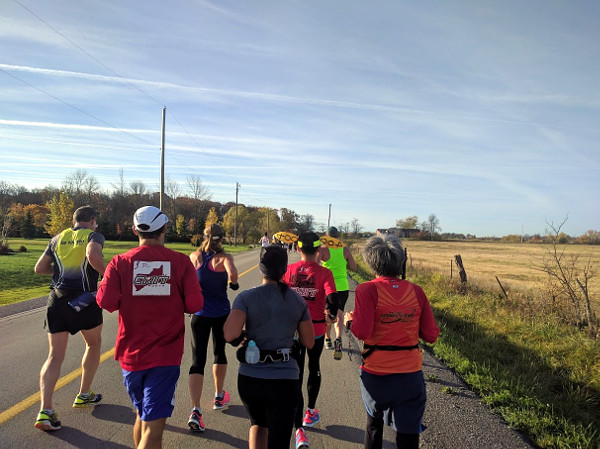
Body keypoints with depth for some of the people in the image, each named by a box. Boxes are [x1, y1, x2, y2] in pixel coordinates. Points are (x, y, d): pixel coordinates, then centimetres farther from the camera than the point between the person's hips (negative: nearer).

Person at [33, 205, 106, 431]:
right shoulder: (94, 236, 0)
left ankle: (45, 411, -7)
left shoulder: (58, 238, 14)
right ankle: (84, 395, 29)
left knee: (55, 356, 5)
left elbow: (39, 268, 15)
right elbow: (93, 255, -23)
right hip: (84, 299, -3)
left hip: (57, 299, 4)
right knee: (93, 345, 21)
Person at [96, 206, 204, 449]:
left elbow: (106, 301, -12)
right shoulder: (180, 261, -7)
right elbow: (195, 304, -10)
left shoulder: (120, 262, -4)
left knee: (142, 415, 26)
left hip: (132, 354, 3)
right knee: (153, 427, 0)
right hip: (166, 356, -3)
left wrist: (129, 302, 8)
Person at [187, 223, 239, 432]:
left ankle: (195, 410, -13)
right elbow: (232, 273, -31)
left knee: (197, 361, -1)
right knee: (219, 352, 22)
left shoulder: (194, 256, -2)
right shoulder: (224, 257, -12)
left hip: (199, 314, 1)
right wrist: (233, 282, -10)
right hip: (222, 314, -1)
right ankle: (219, 396, 37)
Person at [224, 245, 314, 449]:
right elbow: (309, 342, 6)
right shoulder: (298, 301, -1)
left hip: (250, 377, 1)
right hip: (285, 380, 0)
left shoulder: (246, 298, -7)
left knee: (258, 424, 30)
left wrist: (244, 334, 1)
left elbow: (230, 335, -20)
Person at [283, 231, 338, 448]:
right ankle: (310, 413, 41)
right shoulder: (324, 273, -11)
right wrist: (330, 314, 0)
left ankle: (299, 431, -2)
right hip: (316, 329, 0)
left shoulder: (288, 270, -6)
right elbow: (332, 300, -21)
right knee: (314, 368, 24)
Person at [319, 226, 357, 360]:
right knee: (339, 315, 3)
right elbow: (354, 268, 4)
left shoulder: (323, 249, -9)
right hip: (342, 286, 1)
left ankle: (327, 340, 31)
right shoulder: (345, 250, -1)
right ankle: (338, 339, -22)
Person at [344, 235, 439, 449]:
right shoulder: (416, 291, -2)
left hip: (376, 374, -1)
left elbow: (362, 332, -20)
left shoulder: (367, 290, -12)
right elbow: (431, 335, -1)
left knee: (374, 422, 26)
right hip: (411, 375, 1)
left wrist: (350, 319, 0)